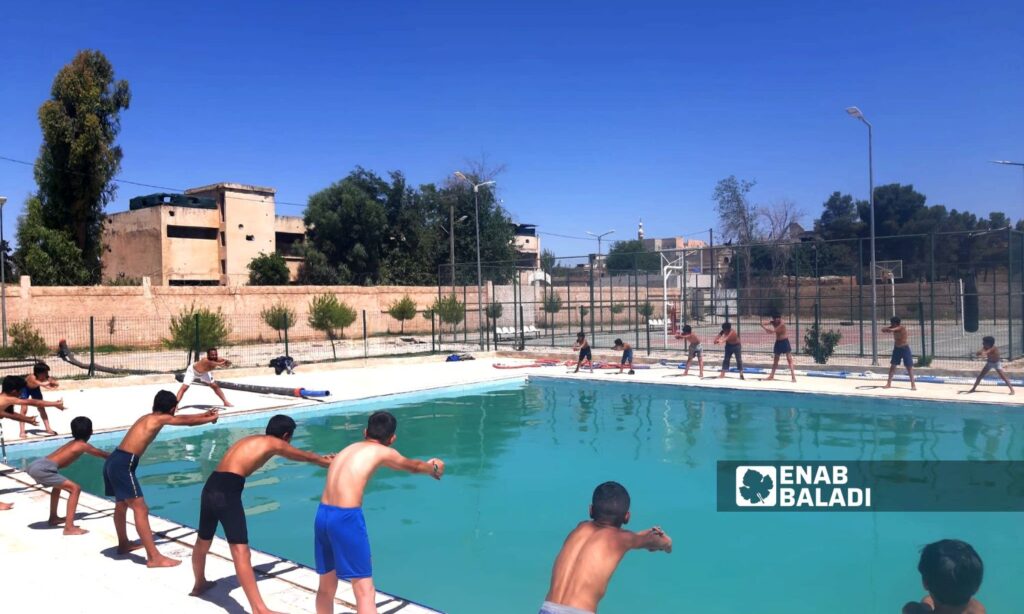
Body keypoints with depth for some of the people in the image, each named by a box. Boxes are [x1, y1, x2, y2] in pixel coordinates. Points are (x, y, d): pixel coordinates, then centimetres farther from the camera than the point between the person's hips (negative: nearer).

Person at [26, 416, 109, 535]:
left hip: (35, 464, 9)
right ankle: (69, 527, -14)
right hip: (42, 468, -9)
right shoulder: (83, 445, 1)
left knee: (58, 484, 35)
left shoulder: (72, 443, 24)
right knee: (75, 488, -10)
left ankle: (53, 518, 47)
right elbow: (101, 454, 16)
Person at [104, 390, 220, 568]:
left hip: (114, 461, 10)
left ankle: (123, 544, 47)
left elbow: (183, 419, 28)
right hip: (124, 464, -10)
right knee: (141, 510, -10)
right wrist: (211, 419, 17)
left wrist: (204, 414, 31)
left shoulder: (148, 417, 19)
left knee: (121, 505, 27)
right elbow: (188, 422, 1)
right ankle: (154, 557, -10)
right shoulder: (161, 418, -6)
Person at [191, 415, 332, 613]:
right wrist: (328, 462, 37)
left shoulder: (252, 440, 27)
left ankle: (199, 584, 53)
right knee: (241, 552, -14)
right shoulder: (275, 444, 5)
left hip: (211, 487, 9)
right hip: (227, 491, -9)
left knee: (203, 541, 29)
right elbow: (306, 457, 19)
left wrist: (321, 459, 45)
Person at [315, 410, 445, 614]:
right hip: (346, 518, -7)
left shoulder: (348, 449, 24)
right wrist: (433, 469, 47)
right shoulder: (383, 452, 6)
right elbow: (413, 466, 24)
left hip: (323, 515, 7)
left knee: (326, 587, 21)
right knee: (365, 590, -3)